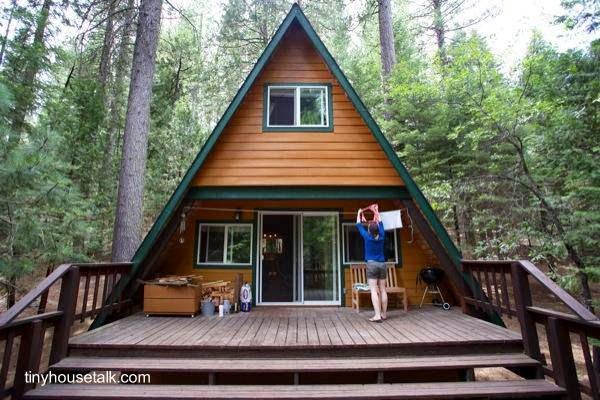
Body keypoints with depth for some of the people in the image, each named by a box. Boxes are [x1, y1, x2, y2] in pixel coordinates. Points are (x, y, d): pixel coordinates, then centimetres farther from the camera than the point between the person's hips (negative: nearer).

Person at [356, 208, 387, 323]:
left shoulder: (367, 236, -6)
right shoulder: (381, 236, 2)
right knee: (382, 290, 8)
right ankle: (383, 314, 16)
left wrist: (359, 213, 23)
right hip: (382, 264, 4)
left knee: (374, 290, -7)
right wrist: (376, 212, 33)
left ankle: (377, 315, -12)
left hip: (372, 264, -4)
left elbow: (359, 225, 7)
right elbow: (380, 223, 19)